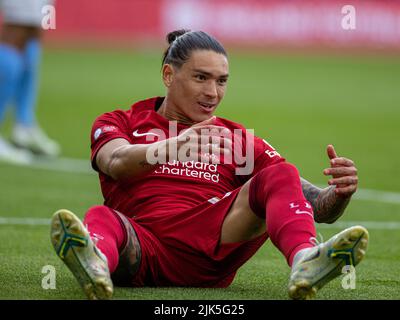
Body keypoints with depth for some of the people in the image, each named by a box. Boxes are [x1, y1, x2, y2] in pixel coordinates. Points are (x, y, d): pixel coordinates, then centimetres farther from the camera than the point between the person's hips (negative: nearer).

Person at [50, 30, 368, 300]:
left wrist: (339, 193, -11)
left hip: (208, 250, 2)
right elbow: (116, 162, -7)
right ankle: (96, 265, -72)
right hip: (140, 245, -2)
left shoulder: (239, 140, 24)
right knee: (101, 218, -35)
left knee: (280, 176, -18)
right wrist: (171, 147, -29)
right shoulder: (119, 123, 19)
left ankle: (304, 261, -50)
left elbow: (317, 207, 15)